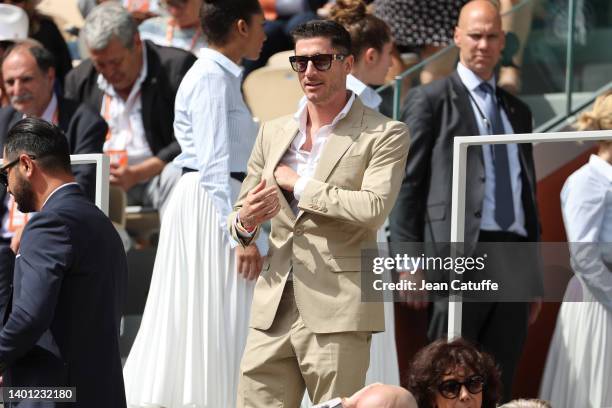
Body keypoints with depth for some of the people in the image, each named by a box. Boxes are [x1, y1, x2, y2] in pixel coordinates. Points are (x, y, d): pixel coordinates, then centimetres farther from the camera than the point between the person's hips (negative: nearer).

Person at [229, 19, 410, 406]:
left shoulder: (385, 135, -1)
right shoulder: (273, 132, 17)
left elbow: (373, 208, -16)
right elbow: (238, 216, 20)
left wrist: (296, 183, -8)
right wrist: (245, 222, -5)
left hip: (337, 312, -5)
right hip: (273, 311, 5)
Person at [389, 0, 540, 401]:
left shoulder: (518, 111, 21)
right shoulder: (430, 100, 4)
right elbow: (408, 183, -1)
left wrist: (535, 275, 19)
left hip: (515, 261, 5)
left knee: (499, 387, 5)